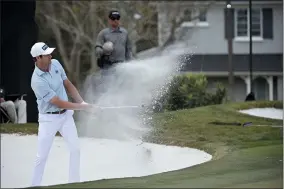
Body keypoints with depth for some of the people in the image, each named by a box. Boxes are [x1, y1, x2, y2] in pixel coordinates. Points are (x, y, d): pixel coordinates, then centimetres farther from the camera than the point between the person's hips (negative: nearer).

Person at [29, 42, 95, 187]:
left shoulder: (55, 64, -5)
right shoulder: (37, 81, -26)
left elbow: (68, 85, 8)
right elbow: (59, 103, -24)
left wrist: (82, 102, -2)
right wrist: (81, 107, -18)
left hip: (66, 115, 6)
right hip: (49, 119, -6)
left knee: (75, 149, 5)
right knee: (42, 156, -3)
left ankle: (74, 183, 14)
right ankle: (35, 185, 9)